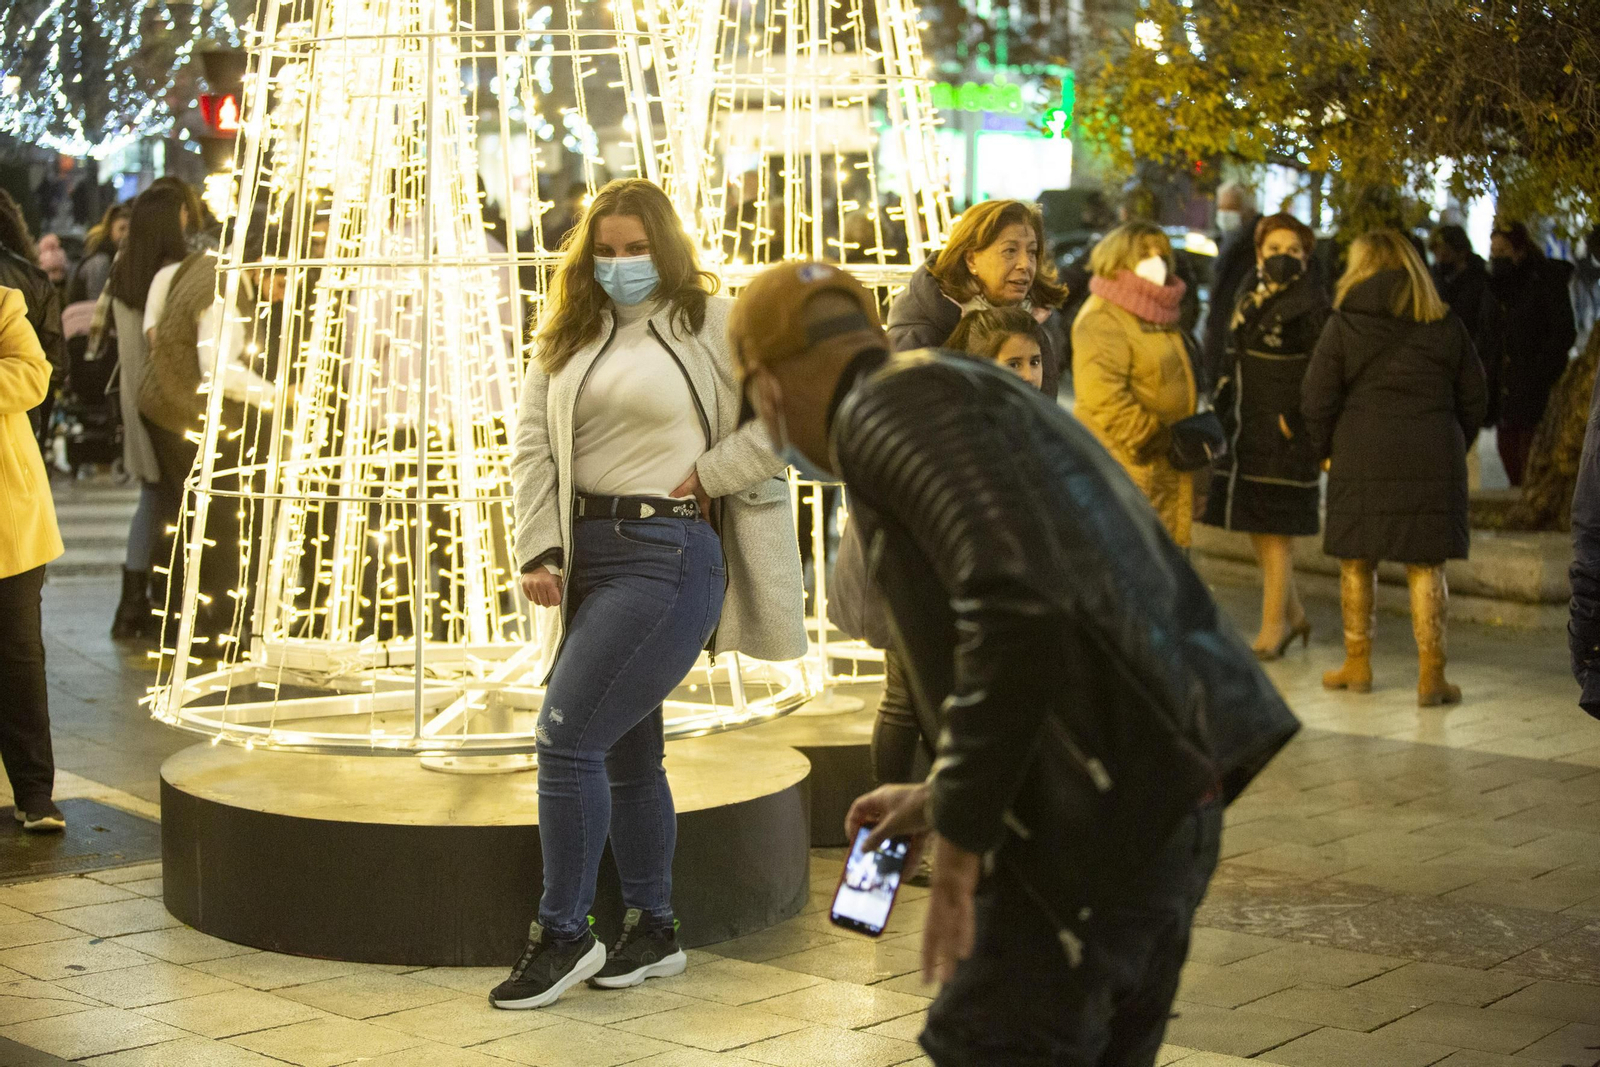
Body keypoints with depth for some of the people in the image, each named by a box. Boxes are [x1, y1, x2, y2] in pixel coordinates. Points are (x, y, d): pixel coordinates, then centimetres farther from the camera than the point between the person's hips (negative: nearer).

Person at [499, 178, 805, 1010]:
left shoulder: (715, 325, -1)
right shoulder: (568, 337, 14)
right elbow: (533, 447, 7)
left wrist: (706, 474, -9)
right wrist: (539, 550, -5)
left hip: (670, 553, -6)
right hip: (590, 552, 7)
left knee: (567, 736, -12)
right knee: (625, 749, 12)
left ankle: (562, 935, -2)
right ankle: (653, 930, 24)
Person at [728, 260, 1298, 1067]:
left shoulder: (885, 410, -7)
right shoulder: (972, 396, 24)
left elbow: (1016, 601, -23)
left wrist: (959, 836, -18)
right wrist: (942, 799, 30)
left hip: (1093, 820, -10)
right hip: (1169, 802, 10)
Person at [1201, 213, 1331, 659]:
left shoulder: (1308, 305, -10)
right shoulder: (1250, 296, 12)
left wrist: (1295, 418, -18)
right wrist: (1223, 406, 13)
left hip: (1283, 432, -8)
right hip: (1246, 425, 8)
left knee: (1275, 527, -2)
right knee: (1254, 524, 13)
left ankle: (1273, 625, 8)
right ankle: (1293, 613, 26)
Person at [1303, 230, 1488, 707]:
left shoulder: (1344, 324, -2)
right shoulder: (1447, 326, 6)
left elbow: (1317, 399, -4)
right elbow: (1474, 397, 11)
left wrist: (1326, 450, 10)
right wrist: (1453, 448, 22)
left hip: (1361, 457, -2)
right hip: (1433, 462, 2)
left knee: (1356, 563, 11)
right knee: (1425, 567, 4)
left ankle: (1357, 664, 20)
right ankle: (1431, 675, 1)